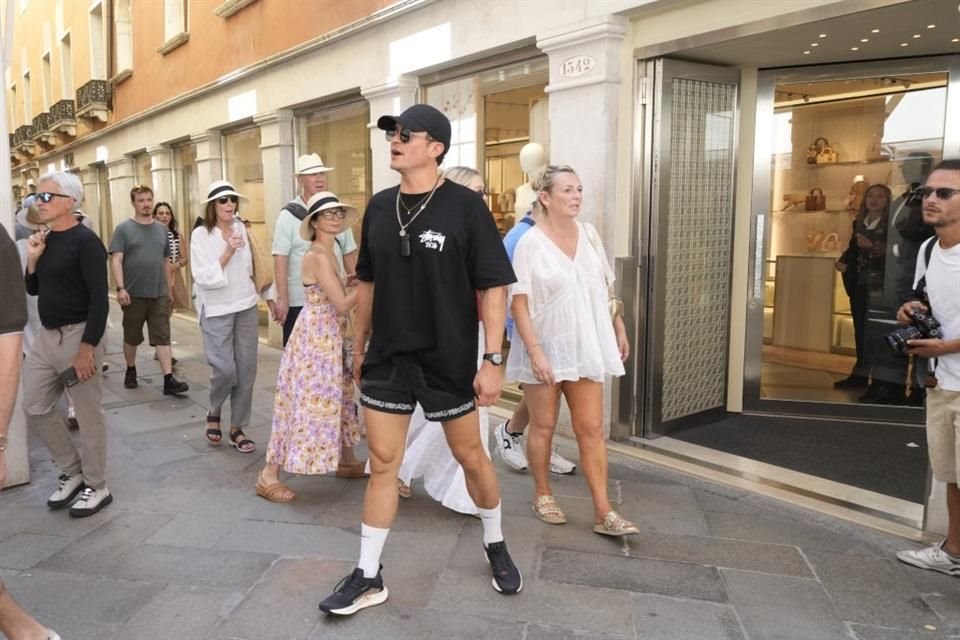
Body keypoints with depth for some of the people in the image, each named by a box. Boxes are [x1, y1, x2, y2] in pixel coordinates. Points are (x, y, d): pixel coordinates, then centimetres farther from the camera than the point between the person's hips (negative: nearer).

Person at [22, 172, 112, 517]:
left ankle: (97, 487, 16)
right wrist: (33, 259, -1)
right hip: (46, 336, 8)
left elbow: (99, 299, -19)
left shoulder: (85, 241, -14)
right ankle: (73, 472, 29)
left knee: (88, 414, 2)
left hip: (78, 336, -8)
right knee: (35, 408, 12)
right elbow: (33, 290, 17)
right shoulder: (45, 240, 9)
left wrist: (87, 347, -22)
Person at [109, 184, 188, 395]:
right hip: (133, 294, -2)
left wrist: (169, 289, 14)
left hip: (159, 294, 3)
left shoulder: (161, 229, 9)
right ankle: (131, 371, 32)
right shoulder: (124, 228, -4)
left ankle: (169, 380, -5)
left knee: (163, 337, -3)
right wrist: (120, 288, -19)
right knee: (131, 337, 13)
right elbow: (116, 260, -10)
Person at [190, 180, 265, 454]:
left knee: (246, 369, 3)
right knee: (225, 369, -10)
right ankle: (214, 413, 21)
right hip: (217, 311, -4)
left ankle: (237, 429, 15)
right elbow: (202, 277, -17)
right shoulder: (201, 235, -9)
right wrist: (228, 251, -23)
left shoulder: (241, 227, 5)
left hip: (246, 307, 5)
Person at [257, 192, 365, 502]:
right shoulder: (317, 256, -18)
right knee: (306, 403, -6)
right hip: (315, 338, -10)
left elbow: (338, 300, 8)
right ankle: (269, 476, 3)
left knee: (339, 399, 18)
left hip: (330, 337, 10)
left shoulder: (330, 253, 11)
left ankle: (347, 461, 33)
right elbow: (342, 304, -22)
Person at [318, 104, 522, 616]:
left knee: (470, 456, 13)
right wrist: (360, 343, 15)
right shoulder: (379, 207, 4)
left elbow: (493, 286, -11)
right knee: (382, 464, 8)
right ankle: (368, 577, 22)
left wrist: (492, 358, -15)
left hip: (450, 360, -3)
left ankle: (495, 545, 38)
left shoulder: (465, 206, -11)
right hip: (387, 357, 4)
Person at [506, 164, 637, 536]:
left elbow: (604, 287, 13)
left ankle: (603, 511, 9)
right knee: (543, 426, 9)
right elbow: (519, 303, -15)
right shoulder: (530, 243, -12)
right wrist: (535, 351, -21)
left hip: (585, 347, 4)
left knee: (591, 428, 4)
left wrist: (619, 328, 11)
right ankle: (543, 495, 28)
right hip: (546, 347, -4)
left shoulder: (588, 234, 3)